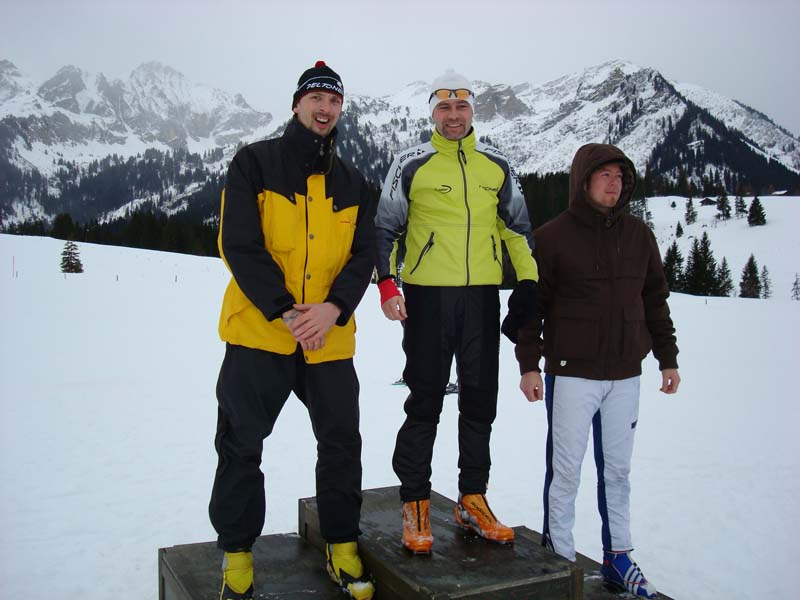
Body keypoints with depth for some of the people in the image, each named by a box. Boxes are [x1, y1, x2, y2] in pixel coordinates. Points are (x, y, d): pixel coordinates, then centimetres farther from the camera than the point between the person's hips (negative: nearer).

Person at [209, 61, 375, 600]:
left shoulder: (353, 182, 11)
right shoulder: (254, 163, 0)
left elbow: (362, 255, 4)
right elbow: (241, 245, -9)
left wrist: (334, 307, -15)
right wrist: (285, 311, -18)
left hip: (331, 337, 3)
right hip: (259, 331, -3)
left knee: (342, 443, 8)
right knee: (241, 445, 5)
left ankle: (342, 546, 25)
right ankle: (237, 551, 23)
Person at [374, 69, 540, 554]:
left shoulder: (497, 166, 10)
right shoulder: (411, 165, 1)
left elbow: (517, 226, 18)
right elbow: (385, 227, 3)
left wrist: (529, 281, 8)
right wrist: (387, 285, -9)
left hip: (482, 296, 4)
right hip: (427, 296, -3)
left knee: (480, 403, 9)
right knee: (425, 404, 0)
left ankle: (473, 500, 22)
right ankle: (416, 505, 11)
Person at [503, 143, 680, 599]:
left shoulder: (639, 235, 9)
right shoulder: (553, 237, -5)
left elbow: (655, 300, 14)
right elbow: (530, 304, -5)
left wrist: (668, 358, 13)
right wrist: (529, 365, -9)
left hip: (626, 374, 4)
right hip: (572, 373, -4)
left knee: (618, 469, 12)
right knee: (566, 470, 3)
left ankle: (619, 559, 24)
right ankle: (560, 558, 17)